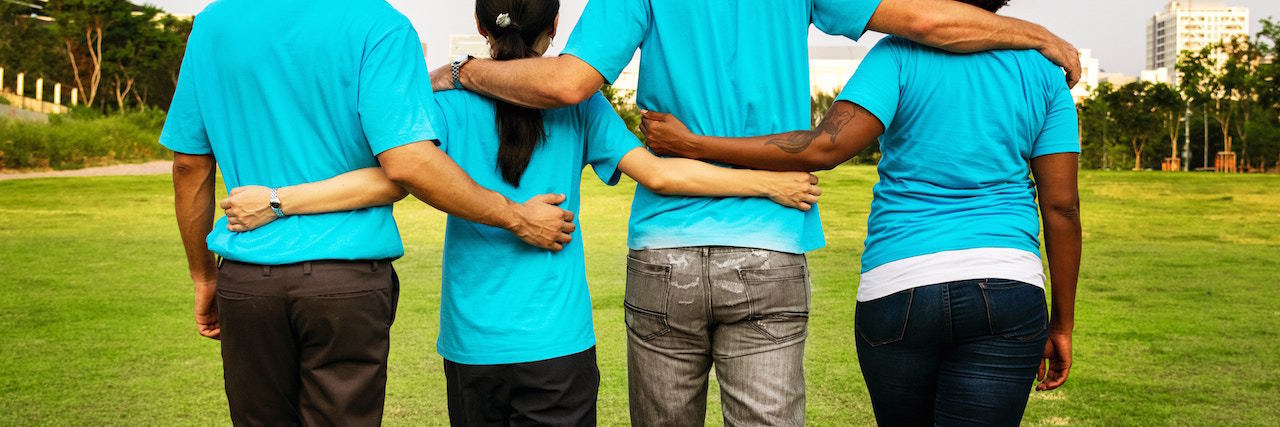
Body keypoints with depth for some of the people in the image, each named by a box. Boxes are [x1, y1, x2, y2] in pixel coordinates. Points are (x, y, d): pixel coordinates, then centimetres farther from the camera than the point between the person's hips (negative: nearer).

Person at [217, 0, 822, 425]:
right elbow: (657, 174, -6)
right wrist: (768, 182, 0)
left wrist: (277, 200, -10)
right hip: (558, 348, -1)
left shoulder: (450, 103, -1)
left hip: (473, 346, 1)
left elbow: (393, 177, -14)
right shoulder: (577, 102, 0)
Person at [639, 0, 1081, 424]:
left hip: (898, 289, -1)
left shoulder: (900, 55, -2)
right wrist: (1062, 324, 12)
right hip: (1007, 290, 1)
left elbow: (826, 148, -14)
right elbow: (1062, 204, 4)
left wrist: (691, 144, -9)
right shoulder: (1043, 71, 7)